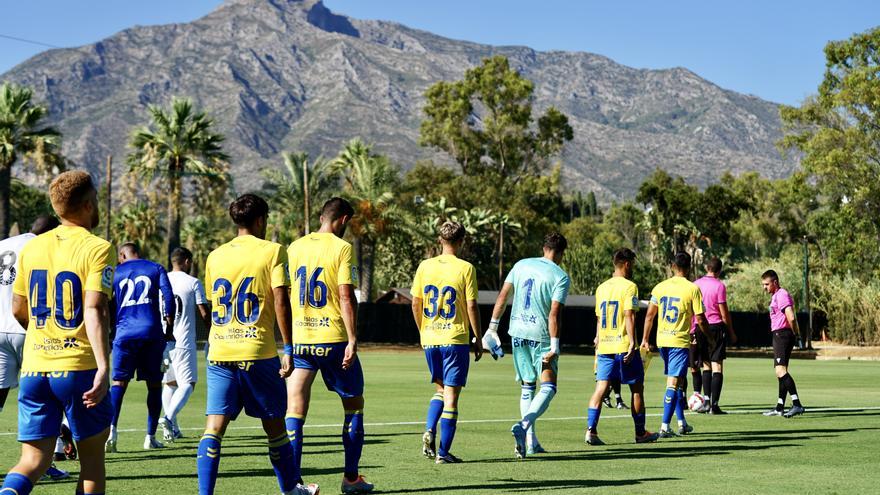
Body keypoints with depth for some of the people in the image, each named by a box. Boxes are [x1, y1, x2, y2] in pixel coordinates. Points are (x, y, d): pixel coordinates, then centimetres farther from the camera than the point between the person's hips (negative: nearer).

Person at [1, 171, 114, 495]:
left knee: (33, 462, 4)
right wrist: (103, 367, -23)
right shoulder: (97, 248, -7)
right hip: (79, 367, -4)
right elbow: (94, 310, -18)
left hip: (34, 368, 4)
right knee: (92, 457, 13)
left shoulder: (31, 247, 10)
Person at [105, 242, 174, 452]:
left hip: (125, 333, 0)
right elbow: (168, 298, -1)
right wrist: (169, 330, 6)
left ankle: (112, 428, -17)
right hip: (152, 332, 0)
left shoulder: (115, 272, 12)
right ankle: (150, 436, 10)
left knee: (119, 381, 4)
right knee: (154, 384, 9)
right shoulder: (155, 269, 11)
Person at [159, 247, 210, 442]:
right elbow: (204, 313, -4)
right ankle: (169, 417, -24)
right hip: (184, 341, -5)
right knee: (187, 384, -1)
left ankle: (173, 429, 14)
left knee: (169, 383, 16)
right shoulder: (193, 283, -2)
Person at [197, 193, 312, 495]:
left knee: (214, 426, -1)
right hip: (258, 351, -3)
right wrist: (288, 349, -6)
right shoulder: (272, 251, -2)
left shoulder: (215, 256, 12)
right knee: (274, 424, 12)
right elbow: (280, 302, -9)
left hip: (219, 353, 3)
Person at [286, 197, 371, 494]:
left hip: (299, 339, 4)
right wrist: (352, 339, -13)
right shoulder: (341, 248, -6)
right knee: (353, 405, 14)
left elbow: (285, 295, 12)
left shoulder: (294, 248, 9)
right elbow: (346, 297, -13)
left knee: (295, 411, 2)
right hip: (333, 339, -3)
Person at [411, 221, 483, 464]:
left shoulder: (425, 266, 3)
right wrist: (478, 339, 2)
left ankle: (429, 431, 1)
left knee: (440, 388, 22)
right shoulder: (465, 268, -8)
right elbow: (471, 307, -8)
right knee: (451, 394, 2)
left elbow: (415, 303, 6)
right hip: (455, 339, -4)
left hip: (430, 338, 4)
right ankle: (443, 452, 1)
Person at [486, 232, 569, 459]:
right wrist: (554, 346, -14)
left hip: (517, 333, 5)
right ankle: (524, 425, -25)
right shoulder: (561, 277, -7)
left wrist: (493, 327, 12)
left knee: (527, 387, 15)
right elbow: (555, 313, -15)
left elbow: (503, 296, 7)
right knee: (548, 387, -1)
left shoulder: (521, 265, 7)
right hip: (541, 336, -5)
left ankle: (531, 442, 14)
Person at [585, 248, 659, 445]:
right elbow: (629, 316, -17)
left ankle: (591, 430, -13)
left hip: (604, 346, 6)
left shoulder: (601, 288, 13)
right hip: (624, 346, -6)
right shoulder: (629, 287, -8)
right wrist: (632, 343, -19)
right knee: (637, 388, 8)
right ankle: (640, 433, 15)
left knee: (601, 388, 0)